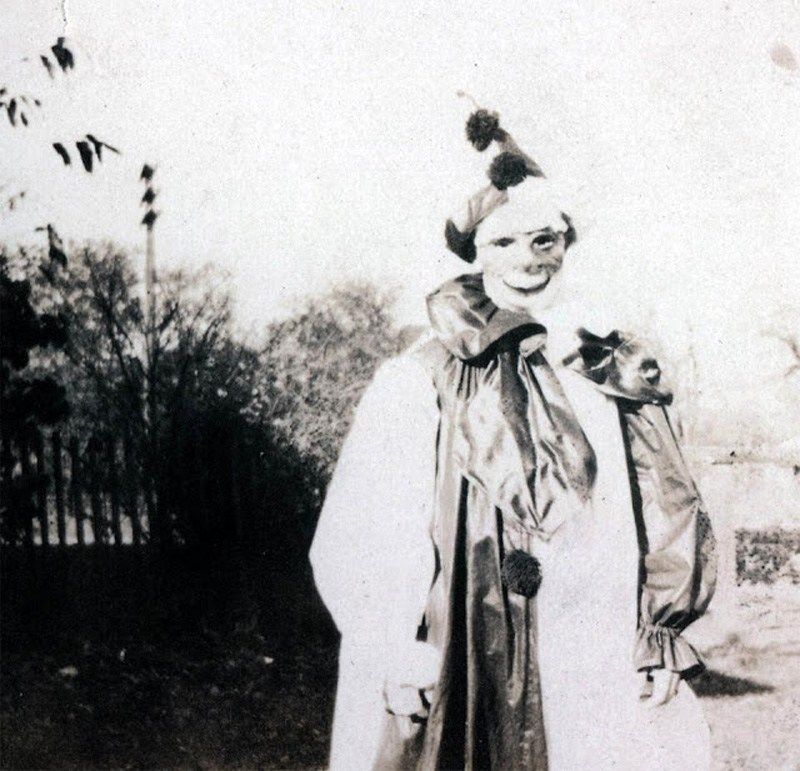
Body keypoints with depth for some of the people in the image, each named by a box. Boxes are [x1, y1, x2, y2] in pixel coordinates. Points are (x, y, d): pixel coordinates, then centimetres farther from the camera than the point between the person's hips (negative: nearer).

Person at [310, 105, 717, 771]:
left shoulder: (621, 377, 9)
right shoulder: (424, 382, -3)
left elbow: (671, 513, 11)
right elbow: (363, 533, -7)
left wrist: (663, 636, 4)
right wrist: (397, 657, -13)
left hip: (604, 667, 4)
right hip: (475, 671, -3)